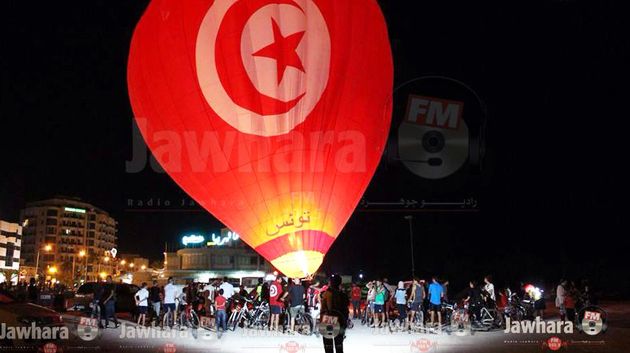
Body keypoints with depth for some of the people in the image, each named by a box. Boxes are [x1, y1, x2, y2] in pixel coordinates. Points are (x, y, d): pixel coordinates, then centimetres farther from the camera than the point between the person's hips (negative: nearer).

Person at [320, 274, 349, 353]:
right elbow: (346, 311, 1)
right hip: (340, 324, 2)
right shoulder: (343, 295, -4)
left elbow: (323, 310, -10)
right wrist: (345, 322, 11)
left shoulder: (326, 294, -10)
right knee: (339, 346, 12)